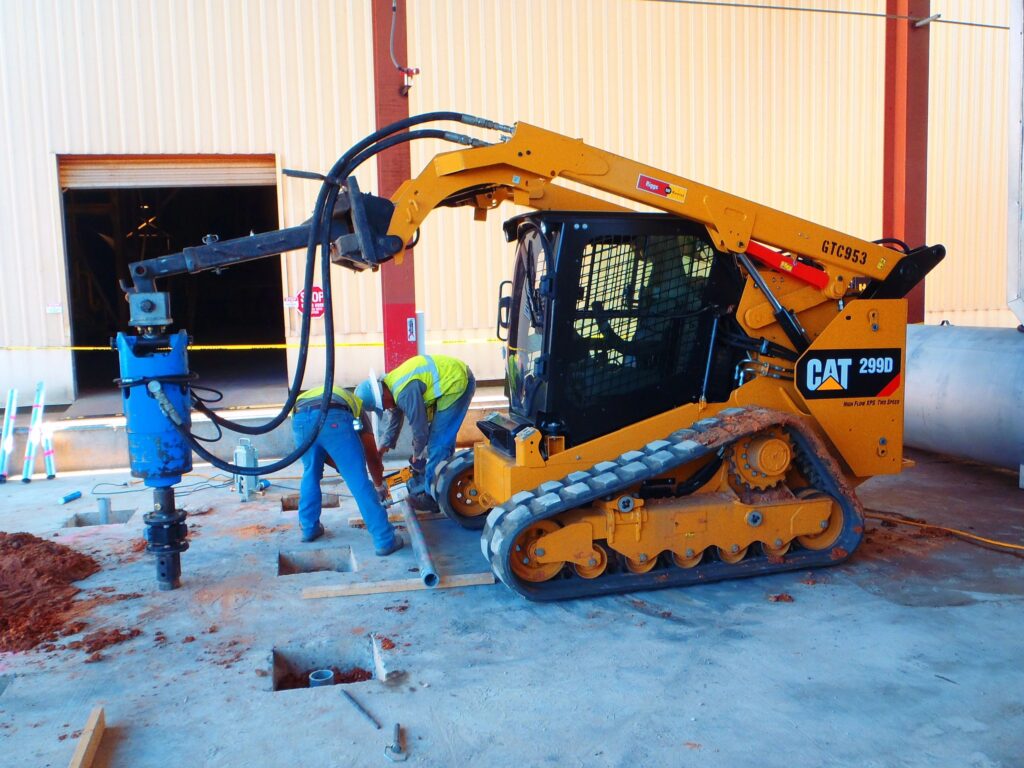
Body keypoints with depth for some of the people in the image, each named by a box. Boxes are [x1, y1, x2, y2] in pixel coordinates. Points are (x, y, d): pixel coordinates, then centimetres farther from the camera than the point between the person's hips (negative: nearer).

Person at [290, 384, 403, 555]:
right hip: (334, 418, -3)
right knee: (359, 481, 4)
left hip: (300, 418, 3)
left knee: (311, 474, 28)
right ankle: (385, 539, 6)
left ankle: (309, 528, 37)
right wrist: (379, 485, 50)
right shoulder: (354, 405, 38)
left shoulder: (307, 396, 46)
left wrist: (341, 467, 46)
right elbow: (372, 456, 36)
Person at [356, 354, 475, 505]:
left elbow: (419, 425, -18)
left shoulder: (404, 392, -27)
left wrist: (417, 454, 0)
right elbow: (394, 420, 20)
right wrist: (382, 448, 25)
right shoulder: (392, 385, 5)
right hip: (451, 380, 10)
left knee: (438, 441, -8)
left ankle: (431, 493, -2)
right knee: (439, 436, 15)